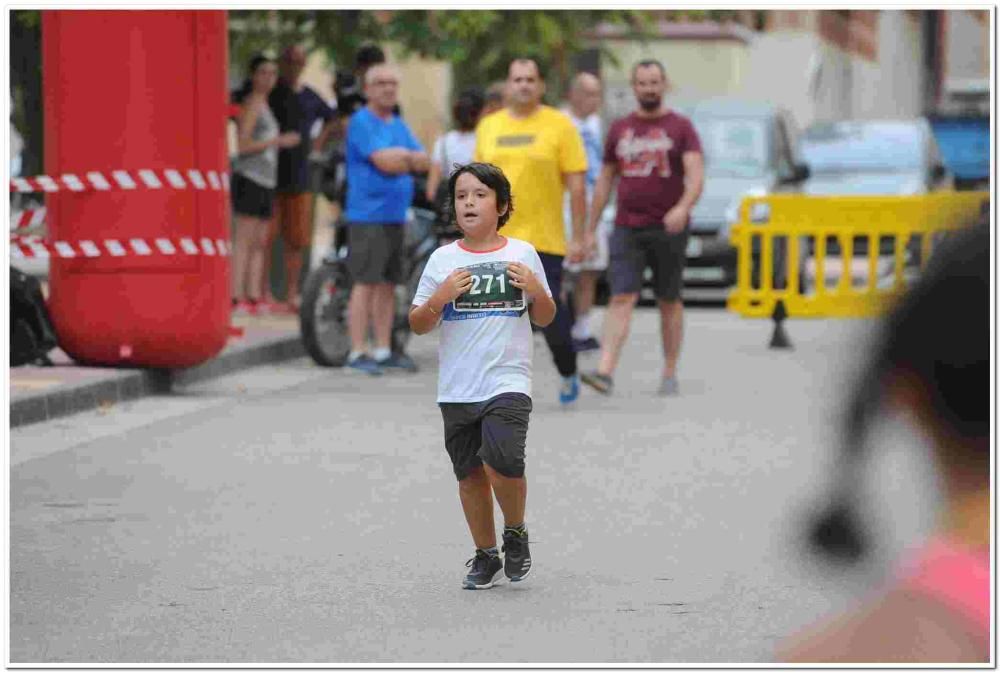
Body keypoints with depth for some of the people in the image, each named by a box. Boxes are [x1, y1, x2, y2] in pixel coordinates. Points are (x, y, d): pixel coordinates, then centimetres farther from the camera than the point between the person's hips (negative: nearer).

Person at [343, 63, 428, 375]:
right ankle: (357, 352, -8)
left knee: (388, 284, 10)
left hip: (396, 215, 8)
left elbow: (422, 161, 10)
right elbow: (383, 161, -17)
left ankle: (383, 350, 16)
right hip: (368, 215, -8)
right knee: (366, 282, -10)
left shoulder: (399, 125, 18)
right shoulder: (361, 122, -7)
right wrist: (406, 156, 1)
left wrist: (399, 157, -9)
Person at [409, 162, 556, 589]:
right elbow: (418, 325, 4)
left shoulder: (522, 254, 3)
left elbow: (544, 319, 11)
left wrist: (536, 291, -9)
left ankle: (516, 533, 4)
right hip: (457, 389, 2)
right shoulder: (443, 260, 4)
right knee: (470, 474, 8)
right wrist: (440, 298, -14)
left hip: (508, 381, -2)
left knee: (501, 460, -22)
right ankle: (485, 554, 25)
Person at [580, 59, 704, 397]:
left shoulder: (680, 127, 1)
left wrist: (683, 207, -30)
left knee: (669, 302, 7)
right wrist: (590, 230, 13)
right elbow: (605, 180, 16)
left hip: (668, 228, -2)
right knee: (622, 298, -11)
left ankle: (670, 375, 16)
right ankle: (605, 371, -23)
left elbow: (696, 176, -11)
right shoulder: (619, 129, 11)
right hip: (627, 228, 2)